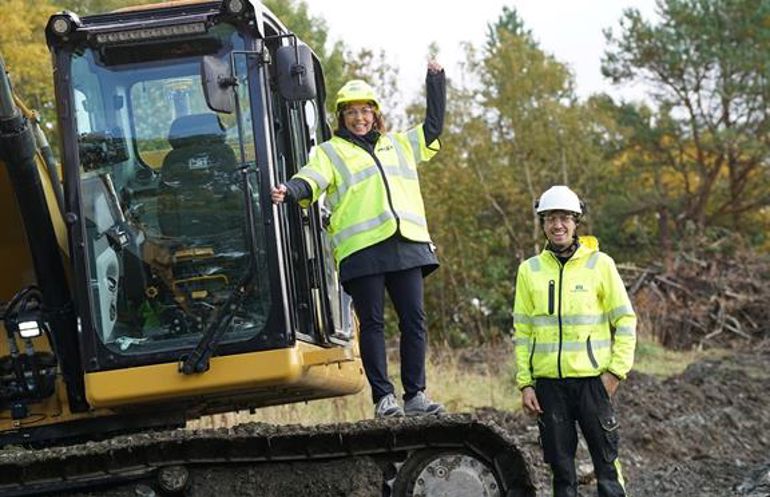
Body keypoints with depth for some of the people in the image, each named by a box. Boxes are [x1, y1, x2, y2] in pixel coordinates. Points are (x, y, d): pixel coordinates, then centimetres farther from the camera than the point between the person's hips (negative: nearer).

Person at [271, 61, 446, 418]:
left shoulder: (399, 145, 26)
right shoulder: (330, 152, 13)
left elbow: (433, 127, 36)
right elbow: (311, 180, -4)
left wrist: (436, 81, 33)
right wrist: (289, 191, -25)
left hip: (407, 245, 4)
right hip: (361, 250, -4)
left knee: (413, 321, 1)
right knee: (372, 323, -4)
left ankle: (415, 395, 6)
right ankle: (383, 397, -2)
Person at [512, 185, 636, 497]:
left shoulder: (600, 264, 1)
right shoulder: (529, 270, 8)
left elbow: (625, 320, 2)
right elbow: (522, 331, 10)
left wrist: (616, 371, -6)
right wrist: (525, 383, 4)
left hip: (592, 378, -2)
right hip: (549, 381, 2)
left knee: (606, 461, -2)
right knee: (561, 465, 6)